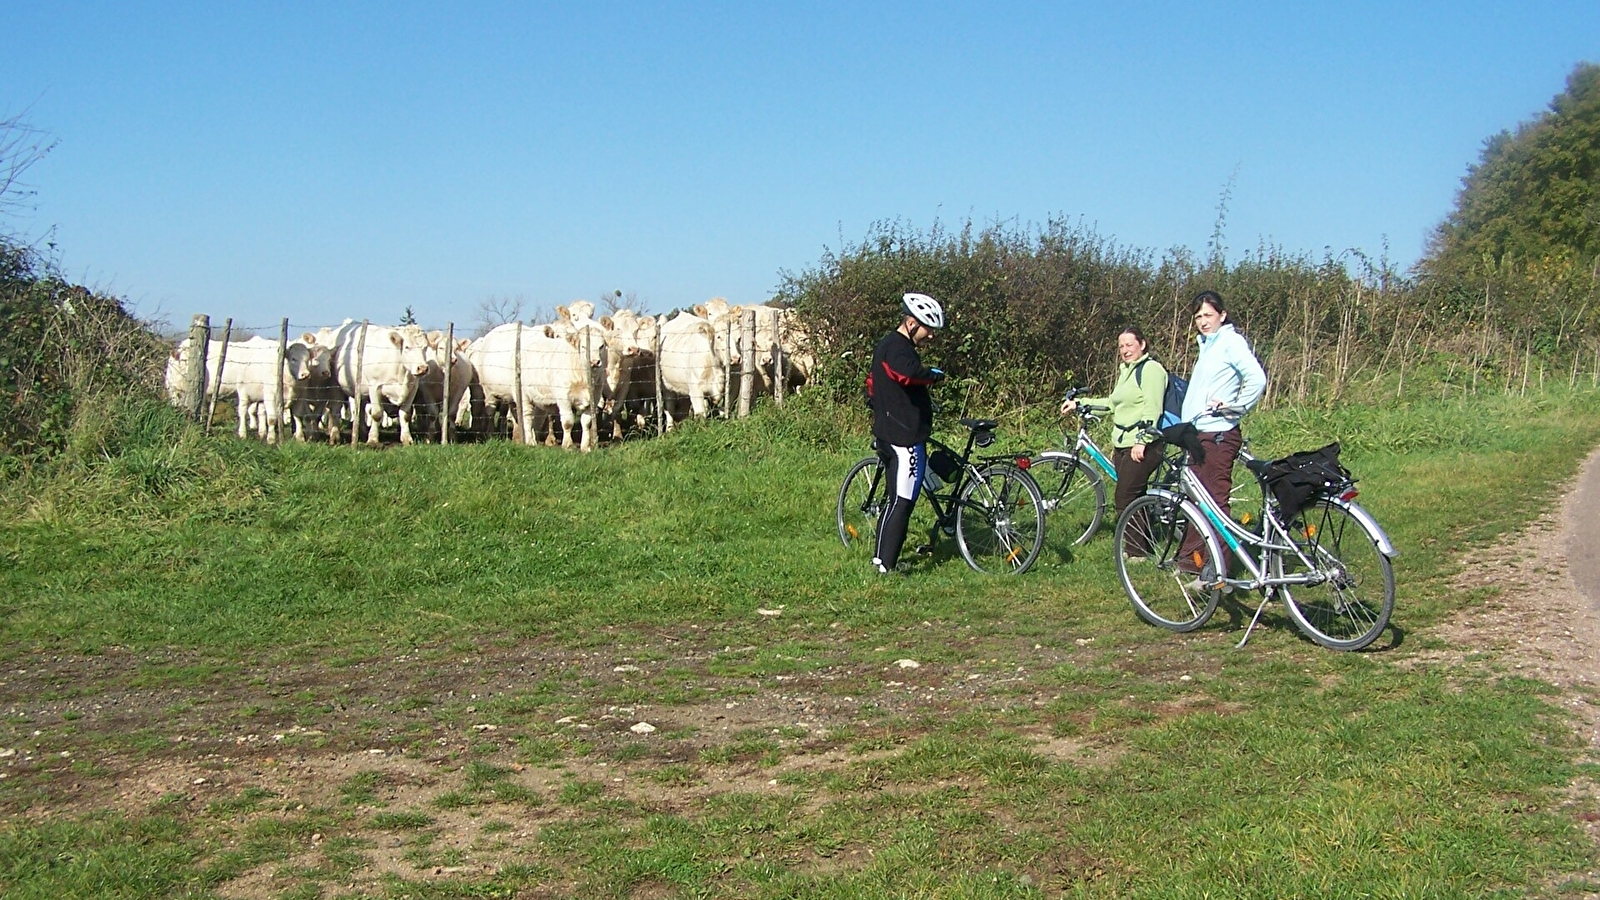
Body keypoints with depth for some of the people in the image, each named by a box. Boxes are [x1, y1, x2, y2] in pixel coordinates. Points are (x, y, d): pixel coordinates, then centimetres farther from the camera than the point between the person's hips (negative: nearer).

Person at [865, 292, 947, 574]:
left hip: (889, 435, 11)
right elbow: (909, 372, -39)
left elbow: (872, 384, 31)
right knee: (903, 503, -7)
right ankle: (887, 565, -5)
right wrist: (936, 375, -21)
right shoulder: (897, 348, -17)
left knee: (897, 500, 17)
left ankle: (881, 557, 23)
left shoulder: (887, 345, 18)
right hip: (906, 439, -11)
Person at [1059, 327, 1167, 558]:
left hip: (1142, 446, -9)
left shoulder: (1150, 369, -10)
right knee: (1134, 497, 11)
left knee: (1125, 499, -10)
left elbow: (1153, 408, -18)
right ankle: (1141, 546, 18)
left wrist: (1141, 440, -24)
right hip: (1123, 444, 9)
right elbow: (1113, 404, 24)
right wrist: (1078, 403, 21)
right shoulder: (1126, 371, 20)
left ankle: (1135, 550, -2)